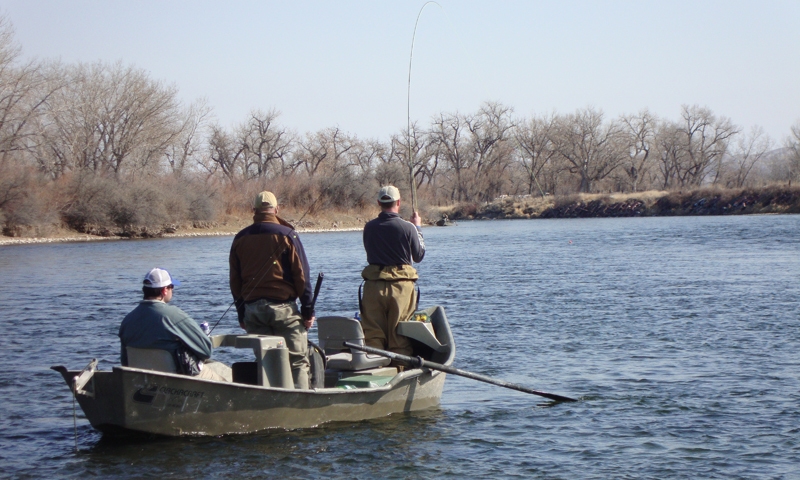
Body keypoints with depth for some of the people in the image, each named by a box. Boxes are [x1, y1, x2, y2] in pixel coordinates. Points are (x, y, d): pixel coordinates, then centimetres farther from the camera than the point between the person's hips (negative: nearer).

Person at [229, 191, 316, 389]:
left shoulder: (240, 239, 8)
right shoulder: (286, 235, -4)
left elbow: (235, 280, 13)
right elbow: (301, 275, -5)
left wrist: (241, 313, 19)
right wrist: (308, 310, 0)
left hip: (252, 308, 4)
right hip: (283, 306, -4)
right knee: (297, 361, -2)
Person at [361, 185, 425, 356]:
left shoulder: (369, 227, -1)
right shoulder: (407, 227, -9)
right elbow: (419, 256, 4)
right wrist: (418, 228, 17)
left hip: (373, 285, 2)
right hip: (401, 284, -2)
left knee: (373, 335, 6)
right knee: (399, 336, 4)